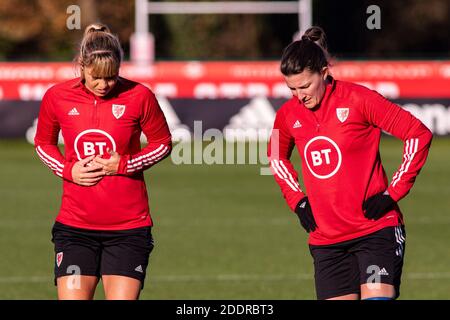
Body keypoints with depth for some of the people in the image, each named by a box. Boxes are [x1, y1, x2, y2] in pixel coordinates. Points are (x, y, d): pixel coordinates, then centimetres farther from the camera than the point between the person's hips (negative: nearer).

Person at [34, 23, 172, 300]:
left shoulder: (139, 97, -7)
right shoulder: (57, 97, -1)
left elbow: (163, 143, 6)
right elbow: (43, 143, 16)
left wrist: (125, 165, -11)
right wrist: (67, 170, -4)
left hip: (128, 227, -1)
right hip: (74, 225, 1)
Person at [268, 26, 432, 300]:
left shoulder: (357, 99, -11)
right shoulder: (288, 115, 4)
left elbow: (419, 134, -8)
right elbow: (276, 157, 27)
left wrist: (393, 192, -9)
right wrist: (297, 201, 13)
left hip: (376, 228, -4)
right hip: (325, 239, 4)